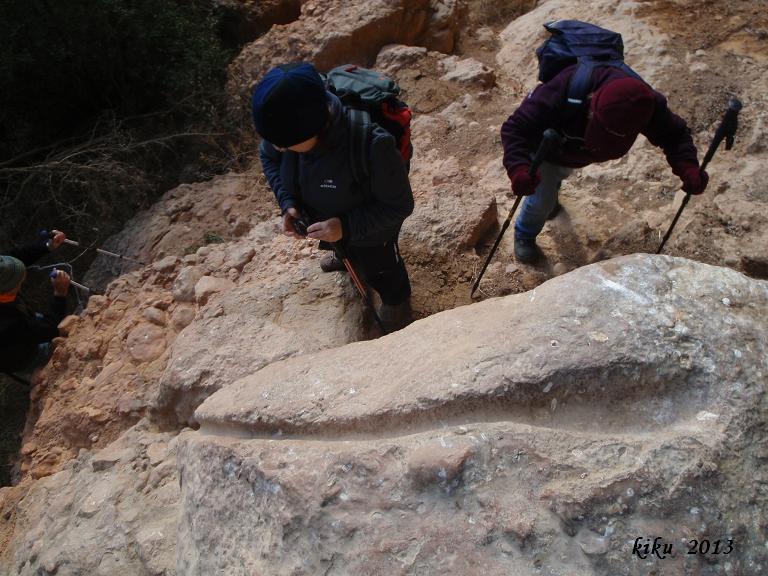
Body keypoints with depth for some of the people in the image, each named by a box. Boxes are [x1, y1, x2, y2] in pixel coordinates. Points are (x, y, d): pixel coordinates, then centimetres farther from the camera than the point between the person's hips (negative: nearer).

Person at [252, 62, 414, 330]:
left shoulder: (371, 147, -46)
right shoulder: (285, 126, -29)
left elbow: (400, 205, -29)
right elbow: (268, 158, -4)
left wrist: (346, 227, -37)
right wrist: (287, 203, -18)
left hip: (370, 230, -4)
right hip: (325, 222, 4)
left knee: (379, 269, 26)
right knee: (342, 249, 38)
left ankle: (396, 300, 60)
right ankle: (346, 257, 74)